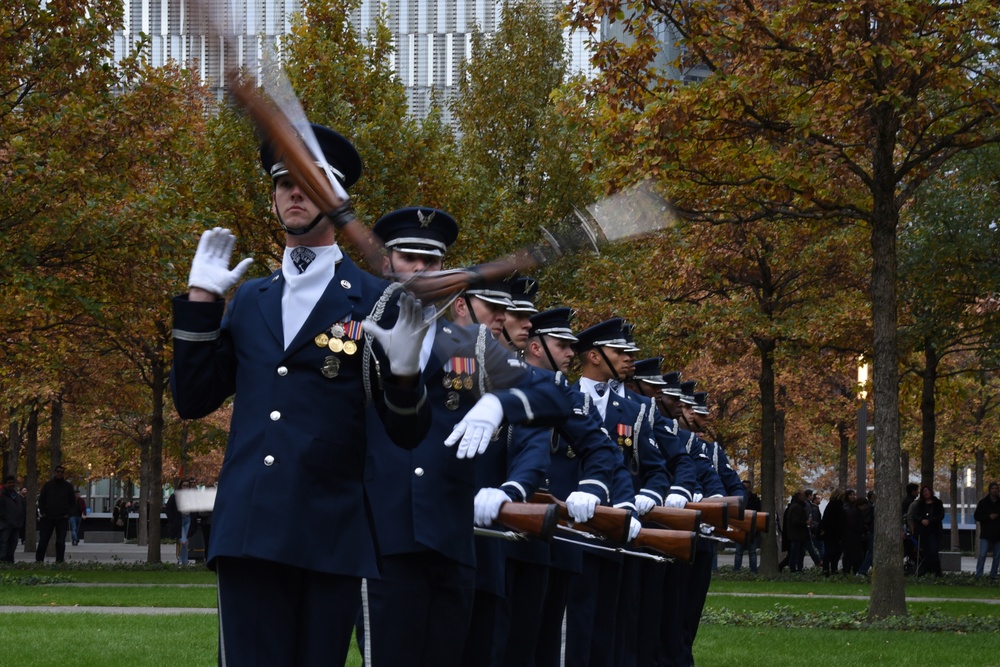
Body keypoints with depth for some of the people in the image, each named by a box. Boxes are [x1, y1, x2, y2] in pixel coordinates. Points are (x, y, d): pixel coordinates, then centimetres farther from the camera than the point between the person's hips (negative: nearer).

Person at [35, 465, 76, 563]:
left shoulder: (68, 486, 5)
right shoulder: (48, 485, 6)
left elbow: (73, 502, 10)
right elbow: (41, 500, 11)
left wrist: (68, 513, -2)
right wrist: (43, 512, -1)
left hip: (62, 518, 0)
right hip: (48, 518, 0)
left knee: (60, 542, -1)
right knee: (43, 541, -3)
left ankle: (59, 561, 3)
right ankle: (38, 560, 0)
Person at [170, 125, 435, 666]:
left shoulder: (376, 302, 4)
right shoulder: (249, 300, 16)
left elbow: (406, 434, 3)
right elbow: (192, 401, 13)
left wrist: (404, 373, -18)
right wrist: (200, 299, 7)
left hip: (330, 535, -2)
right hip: (247, 532, 3)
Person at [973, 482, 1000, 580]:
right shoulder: (983, 503, 0)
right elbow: (976, 516, 0)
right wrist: (988, 517, -13)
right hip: (986, 534, -3)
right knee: (982, 554, -9)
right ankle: (978, 575, -7)